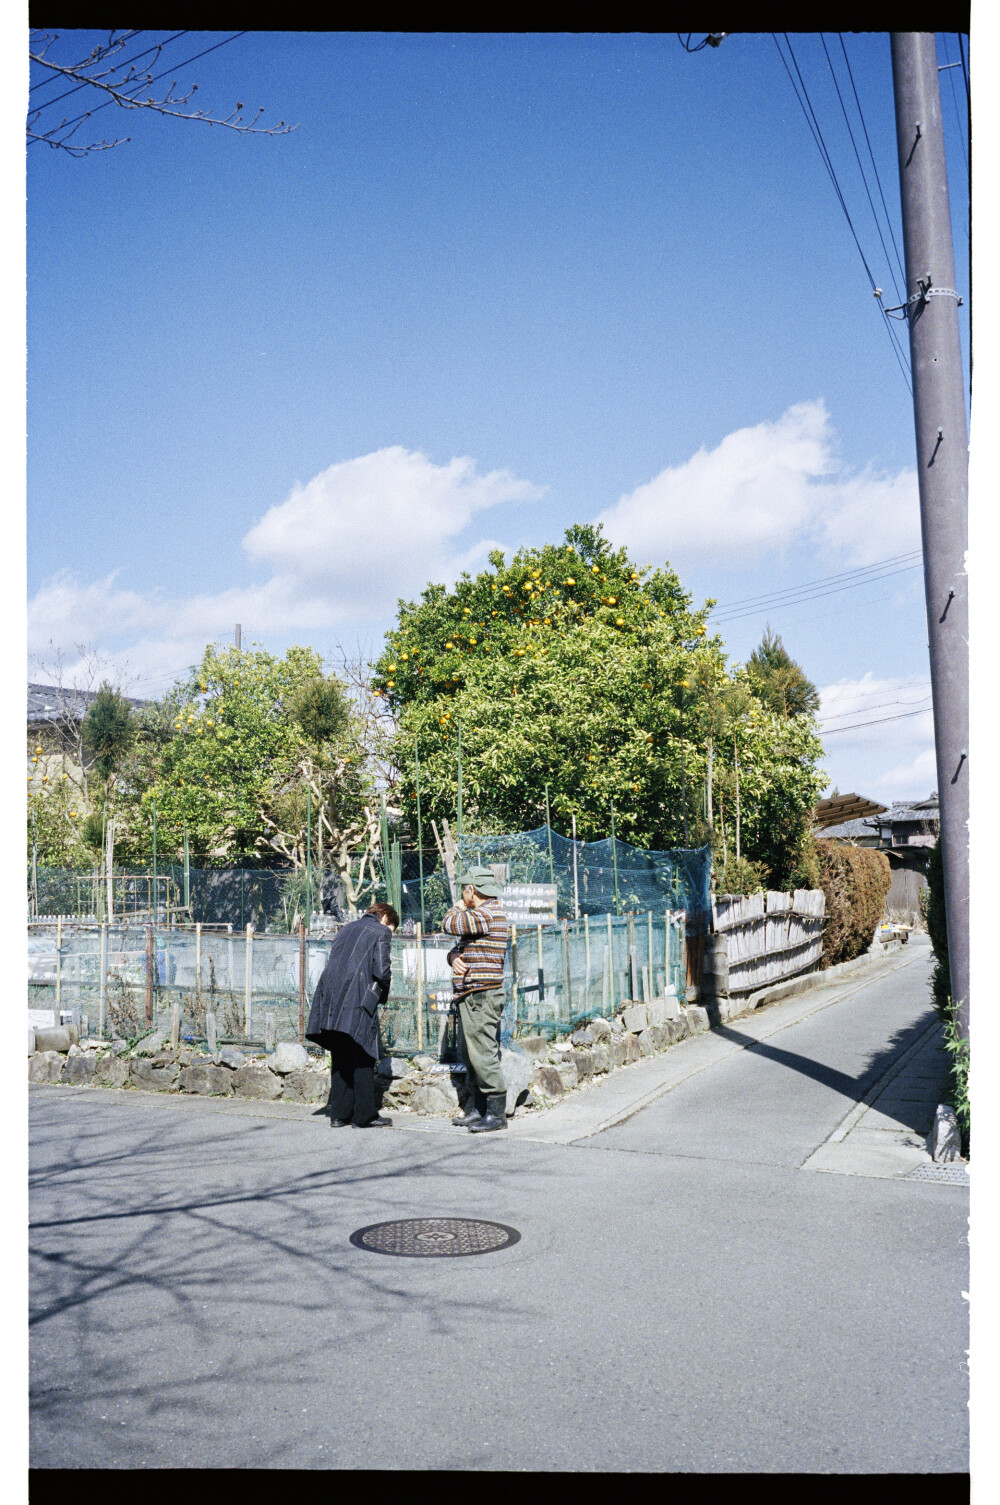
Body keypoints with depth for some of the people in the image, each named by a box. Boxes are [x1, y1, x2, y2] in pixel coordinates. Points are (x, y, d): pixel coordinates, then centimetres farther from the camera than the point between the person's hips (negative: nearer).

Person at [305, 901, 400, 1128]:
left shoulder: (347, 929, 24)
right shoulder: (379, 932, 3)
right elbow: (382, 971, -9)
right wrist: (382, 992, 11)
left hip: (332, 1003, 7)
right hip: (358, 1003, -7)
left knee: (340, 1059, 13)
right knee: (362, 1058, -1)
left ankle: (339, 1114, 15)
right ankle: (365, 1115, 2)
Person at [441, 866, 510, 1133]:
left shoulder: (487, 914, -14)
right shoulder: (480, 915, 19)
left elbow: (449, 924, -18)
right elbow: (459, 945, 21)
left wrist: (458, 908, 3)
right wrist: (455, 959, -3)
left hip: (481, 996, -11)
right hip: (471, 997, 11)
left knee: (483, 1055, -9)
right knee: (471, 1056, 13)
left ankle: (497, 1113, -5)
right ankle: (474, 1109, 19)